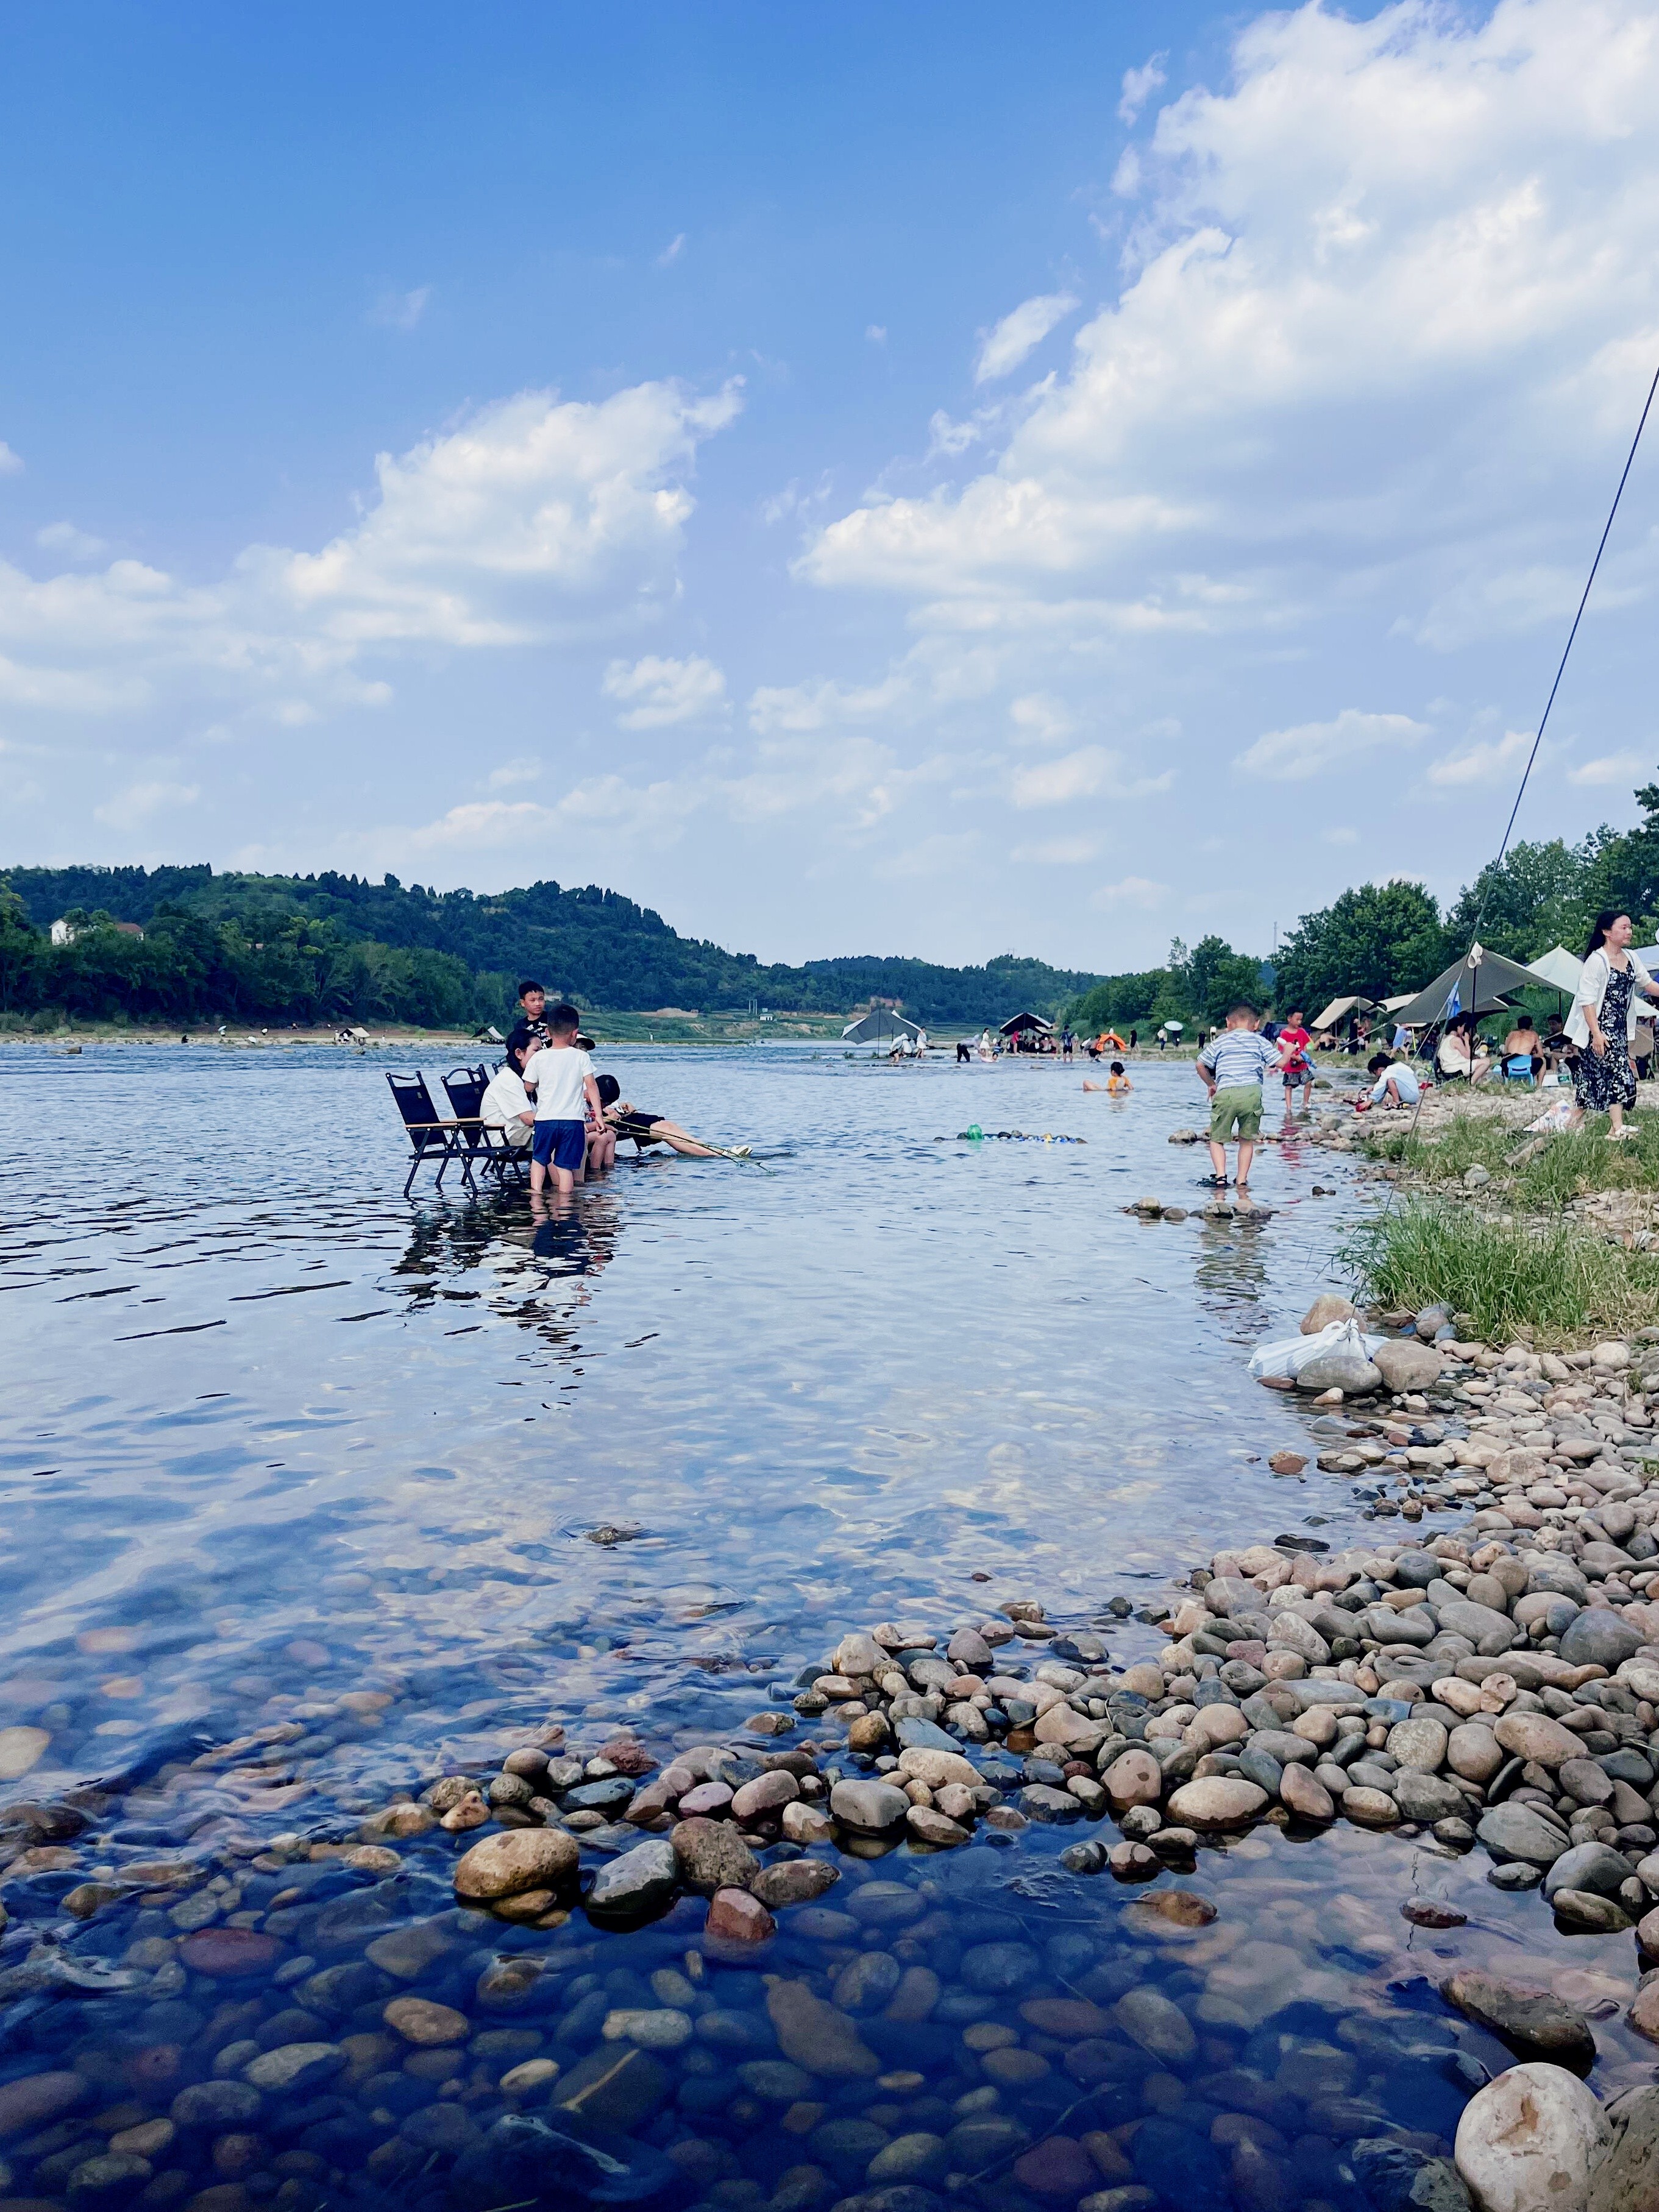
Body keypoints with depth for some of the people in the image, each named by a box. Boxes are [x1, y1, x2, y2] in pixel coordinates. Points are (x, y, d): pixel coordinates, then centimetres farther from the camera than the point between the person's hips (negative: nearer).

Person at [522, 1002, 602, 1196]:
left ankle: (536, 1190, 5)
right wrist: (598, 1114, -3)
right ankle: (565, 1197, 1)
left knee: (539, 1158, 18)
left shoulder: (538, 1058, -1)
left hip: (545, 1119, 1)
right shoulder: (581, 1057, -2)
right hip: (573, 1120, 0)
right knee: (566, 1165, 4)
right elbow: (591, 1086, -5)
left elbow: (528, 1087, 8)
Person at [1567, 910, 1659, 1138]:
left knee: (1593, 1074, 9)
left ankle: (1576, 1119, 16)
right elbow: (1587, 999, -18)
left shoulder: (1631, 958, 7)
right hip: (1600, 1028, -8)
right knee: (1617, 1071, -12)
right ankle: (1618, 1129, -11)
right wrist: (1596, 1033, -21)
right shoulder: (1596, 960, -16)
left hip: (1620, 1028, 8)